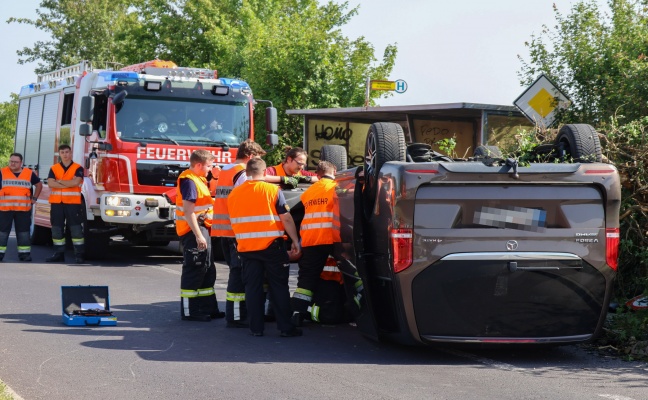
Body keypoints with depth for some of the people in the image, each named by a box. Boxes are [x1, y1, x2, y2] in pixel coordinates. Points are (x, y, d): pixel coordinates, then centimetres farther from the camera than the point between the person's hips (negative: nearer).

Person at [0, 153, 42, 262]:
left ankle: (24, 253, 9)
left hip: (23, 209, 1)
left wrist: (34, 198, 10)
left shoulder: (29, 173, 6)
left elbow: (39, 184, 18)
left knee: (23, 232, 4)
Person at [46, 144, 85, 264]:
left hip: (73, 202, -3)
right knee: (57, 228, 6)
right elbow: (50, 183, -6)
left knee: (76, 228, -5)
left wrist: (59, 181, -6)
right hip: (56, 202, 4)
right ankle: (59, 254, 14)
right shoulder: (54, 168, 9)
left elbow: (75, 182, -16)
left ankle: (79, 254, -4)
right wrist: (68, 184, -11)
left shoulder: (78, 168, 1)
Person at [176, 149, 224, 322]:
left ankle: (208, 308, 23)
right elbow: (188, 211, -24)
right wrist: (198, 235, -26)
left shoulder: (198, 179, 15)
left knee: (207, 271, 15)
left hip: (202, 229, 11)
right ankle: (189, 312, 1)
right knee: (193, 270, -5)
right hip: (193, 231, -11)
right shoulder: (189, 181, -17)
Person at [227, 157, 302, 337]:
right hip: (272, 246, -3)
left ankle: (256, 327, 9)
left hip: (246, 248, 3)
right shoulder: (272, 190, -7)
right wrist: (295, 240, -3)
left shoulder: (234, 193, 6)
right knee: (279, 287, 4)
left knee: (252, 287, 8)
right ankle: (286, 327, 4)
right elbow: (286, 218, -9)